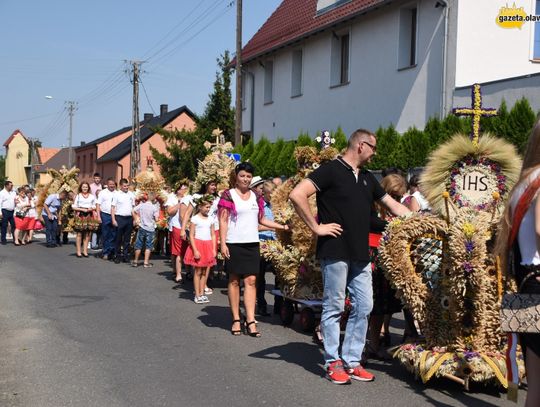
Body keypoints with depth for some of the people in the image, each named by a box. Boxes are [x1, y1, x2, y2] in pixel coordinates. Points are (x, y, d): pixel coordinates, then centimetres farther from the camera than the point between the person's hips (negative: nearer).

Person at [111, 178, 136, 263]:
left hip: (129, 218, 3)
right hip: (119, 218, -3)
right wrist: (113, 220, -9)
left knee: (127, 239, 7)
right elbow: (113, 208, -2)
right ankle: (118, 256, 9)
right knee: (118, 238, 2)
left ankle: (125, 256, 14)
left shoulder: (131, 194, 11)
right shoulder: (116, 194, 0)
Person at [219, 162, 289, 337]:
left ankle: (250, 320, -4)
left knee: (251, 280, -3)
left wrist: (283, 227, 12)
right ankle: (236, 319, 9)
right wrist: (222, 243, -12)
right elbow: (223, 220, -4)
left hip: (252, 244, 4)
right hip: (234, 244, -4)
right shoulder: (228, 195, 0)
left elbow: (261, 219, 19)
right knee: (234, 280, 2)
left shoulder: (256, 197, 14)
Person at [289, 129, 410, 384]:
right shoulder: (331, 170, -7)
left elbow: (393, 206, 22)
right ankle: (333, 363, 11)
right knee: (334, 308, 1)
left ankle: (352, 361, 18)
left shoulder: (367, 178, 16)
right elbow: (297, 195, -17)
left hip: (360, 254, 7)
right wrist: (316, 227, -15)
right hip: (335, 252, -7)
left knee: (363, 308, 8)